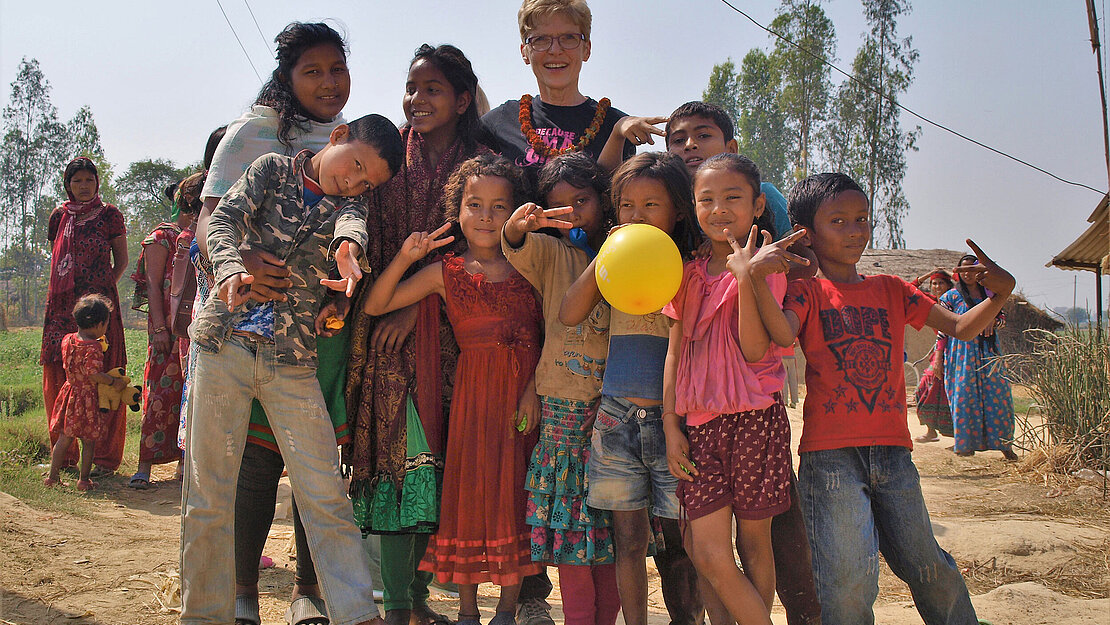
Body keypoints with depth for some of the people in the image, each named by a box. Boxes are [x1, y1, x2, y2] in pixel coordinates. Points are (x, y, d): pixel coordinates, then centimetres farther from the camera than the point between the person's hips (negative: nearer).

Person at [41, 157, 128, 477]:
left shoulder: (109, 215, 4)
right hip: (62, 306, 4)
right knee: (59, 376, 4)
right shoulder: (60, 217, 14)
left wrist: (102, 289, -4)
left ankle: (105, 456, -1)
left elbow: (122, 262, 8)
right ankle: (64, 454, 16)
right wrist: (69, 290, 10)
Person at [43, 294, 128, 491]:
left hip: (70, 391, 7)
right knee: (89, 442, 6)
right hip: (88, 398, -7)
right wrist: (114, 382, -13)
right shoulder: (93, 347, -20)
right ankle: (84, 480, 12)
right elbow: (94, 374, -26)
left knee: (64, 438, 16)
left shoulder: (67, 340, 3)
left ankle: (53, 476, 21)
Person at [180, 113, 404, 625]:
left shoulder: (350, 202, 13)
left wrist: (348, 249, -35)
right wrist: (230, 266, -29)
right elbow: (225, 218, -7)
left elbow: (352, 222, -11)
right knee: (208, 496, 3)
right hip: (225, 344, -1)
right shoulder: (273, 170, 8)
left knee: (327, 496, -2)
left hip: (293, 361, 2)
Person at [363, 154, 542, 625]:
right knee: (471, 489, 3)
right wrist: (404, 258, -8)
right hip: (475, 390, 0)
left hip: (525, 388, 0)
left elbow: (548, 334, 2)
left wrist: (534, 388, -11)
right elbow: (375, 305, 3)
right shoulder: (446, 273, 4)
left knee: (516, 494, 3)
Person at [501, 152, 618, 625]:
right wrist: (518, 227, -36)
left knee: (615, 524, 5)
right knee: (568, 521, 1)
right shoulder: (552, 254, 7)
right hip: (561, 408, -1)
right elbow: (519, 248, -15)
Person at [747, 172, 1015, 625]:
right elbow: (784, 334, -20)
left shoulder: (891, 290, 14)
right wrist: (758, 281, -36)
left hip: (892, 448, 4)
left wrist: (998, 294, -6)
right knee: (848, 580, -7)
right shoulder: (806, 291, 1)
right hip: (830, 454, -4)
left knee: (923, 563, 12)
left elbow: (961, 328, 12)